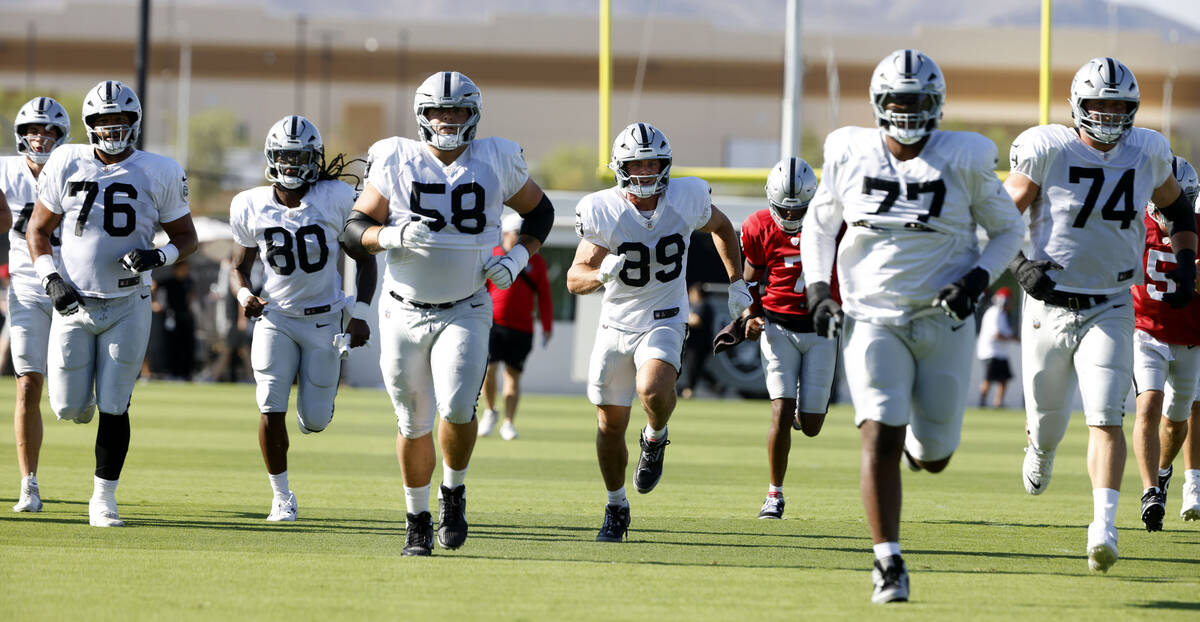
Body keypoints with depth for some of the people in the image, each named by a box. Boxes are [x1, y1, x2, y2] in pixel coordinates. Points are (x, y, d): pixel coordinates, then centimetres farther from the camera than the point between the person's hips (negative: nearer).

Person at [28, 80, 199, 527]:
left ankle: (103, 498, 5)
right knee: (69, 408, 0)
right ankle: (83, 401, 38)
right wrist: (51, 279, -8)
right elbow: (38, 231, 8)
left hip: (127, 305, -1)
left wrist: (158, 257, -15)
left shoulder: (159, 174, -3)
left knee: (113, 407, -6)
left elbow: (186, 237, 6)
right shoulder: (66, 166, -1)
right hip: (74, 303, 1)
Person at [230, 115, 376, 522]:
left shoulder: (336, 199, -11)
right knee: (271, 410, -13)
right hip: (275, 317, 1)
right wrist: (244, 295, -17)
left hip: (324, 318, -1)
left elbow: (364, 258, -1)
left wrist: (360, 313, -9)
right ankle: (281, 497, 5)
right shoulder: (251, 207, -5)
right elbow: (240, 269, 6)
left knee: (314, 421, -1)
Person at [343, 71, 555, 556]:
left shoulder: (496, 162, -1)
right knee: (414, 423, 5)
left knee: (457, 409, -20)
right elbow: (355, 230, -2)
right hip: (404, 313, 1)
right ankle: (417, 521, 23)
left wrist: (517, 259, -2)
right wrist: (393, 235, -23)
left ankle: (453, 493, 6)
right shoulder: (396, 162, -4)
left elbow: (539, 211, 15)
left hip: (465, 312, -1)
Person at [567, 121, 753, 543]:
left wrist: (736, 282, 10)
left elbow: (720, 227, 12)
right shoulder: (602, 212, -15)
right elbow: (575, 280, -14)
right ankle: (616, 508, 29)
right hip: (616, 324, 1)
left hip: (664, 321, -1)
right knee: (611, 425, 7)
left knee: (652, 390, -31)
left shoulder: (686, 199, -11)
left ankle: (655, 439, 3)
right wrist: (601, 274, -35)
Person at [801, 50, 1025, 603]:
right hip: (872, 322, 0)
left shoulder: (963, 161, -6)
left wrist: (977, 279, -11)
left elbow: (1009, 229, 6)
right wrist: (819, 291, 2)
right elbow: (819, 225, 15)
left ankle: (917, 439, 46)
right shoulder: (850, 156, -1)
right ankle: (888, 563, -12)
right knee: (879, 440, -18)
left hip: (943, 324, 0)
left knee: (933, 458, 8)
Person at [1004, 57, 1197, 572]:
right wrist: (1019, 264, -20)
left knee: (1105, 418, -15)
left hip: (1110, 310, 1)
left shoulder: (1146, 154, -1)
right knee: (1048, 420, 13)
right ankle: (1041, 451, 51)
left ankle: (1104, 529, -20)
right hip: (1049, 307, -1)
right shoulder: (1048, 151, -11)